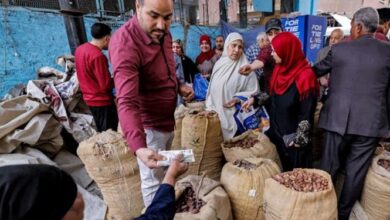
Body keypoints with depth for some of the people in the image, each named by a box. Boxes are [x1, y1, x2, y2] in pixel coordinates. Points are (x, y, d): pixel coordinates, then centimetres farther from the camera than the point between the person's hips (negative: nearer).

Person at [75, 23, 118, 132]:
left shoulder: (80, 49, 4)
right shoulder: (98, 56, -24)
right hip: (102, 101, -9)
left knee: (101, 132, 21)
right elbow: (106, 86, -23)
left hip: (89, 98, 9)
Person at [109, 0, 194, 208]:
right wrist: (139, 147, -49)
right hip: (148, 125, -8)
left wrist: (179, 86, -4)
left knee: (166, 173, 25)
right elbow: (127, 103, -35)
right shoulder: (125, 43, -27)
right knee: (153, 181, 6)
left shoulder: (163, 34, 0)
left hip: (168, 120, 9)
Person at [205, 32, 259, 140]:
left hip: (234, 115, -4)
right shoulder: (219, 64, 7)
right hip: (216, 112, 4)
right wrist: (210, 107, 6)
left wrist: (238, 99, -19)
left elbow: (253, 92, -5)